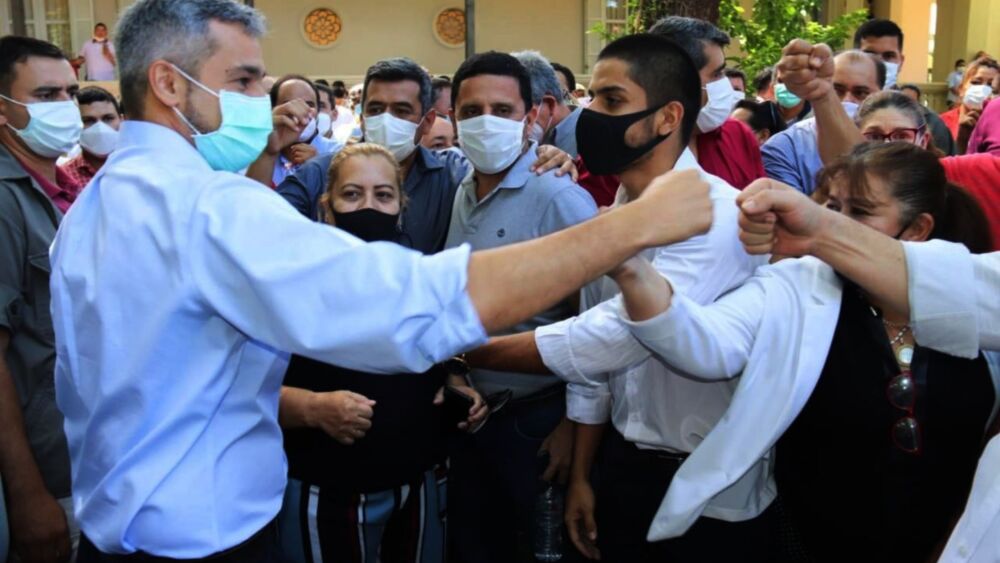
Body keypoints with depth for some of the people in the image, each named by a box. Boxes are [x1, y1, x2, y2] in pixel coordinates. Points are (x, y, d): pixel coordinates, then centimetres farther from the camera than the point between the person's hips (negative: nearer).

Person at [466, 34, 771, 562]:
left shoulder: (717, 215, -22)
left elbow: (616, 337, -30)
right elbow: (593, 348, 7)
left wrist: (471, 351, -22)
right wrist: (581, 476, 11)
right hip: (622, 468, 6)